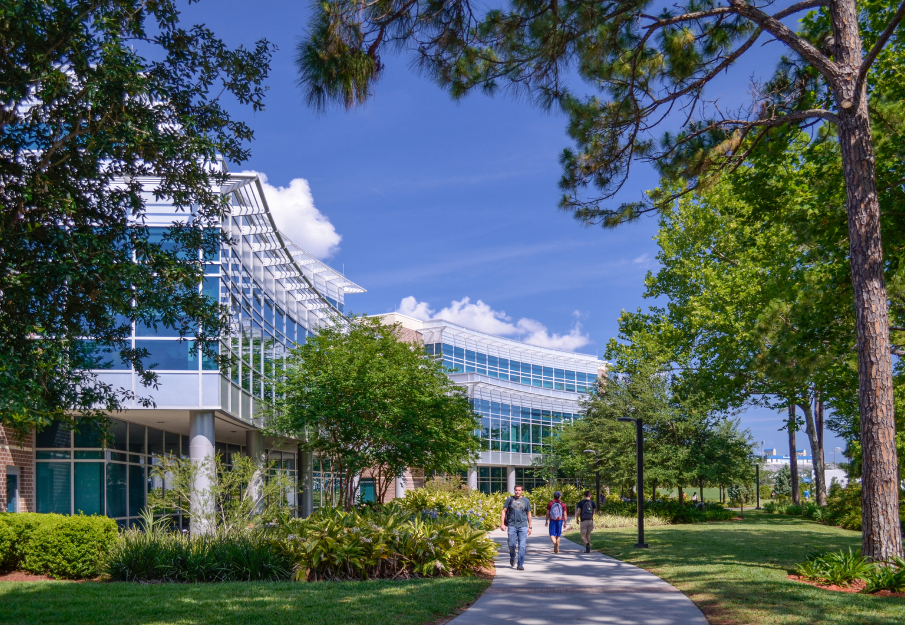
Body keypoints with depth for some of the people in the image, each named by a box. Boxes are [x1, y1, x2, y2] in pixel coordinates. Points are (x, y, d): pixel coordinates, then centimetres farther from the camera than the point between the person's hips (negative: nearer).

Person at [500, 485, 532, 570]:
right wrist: (502, 524, -3)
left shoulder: (526, 501, 9)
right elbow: (504, 511, 6)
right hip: (512, 525, 0)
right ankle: (512, 558, 30)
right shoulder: (510, 499, 6)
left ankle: (520, 565, 1)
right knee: (512, 545, 0)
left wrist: (530, 527, 12)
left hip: (523, 526, 0)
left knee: (522, 546, -5)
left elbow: (529, 514, 15)